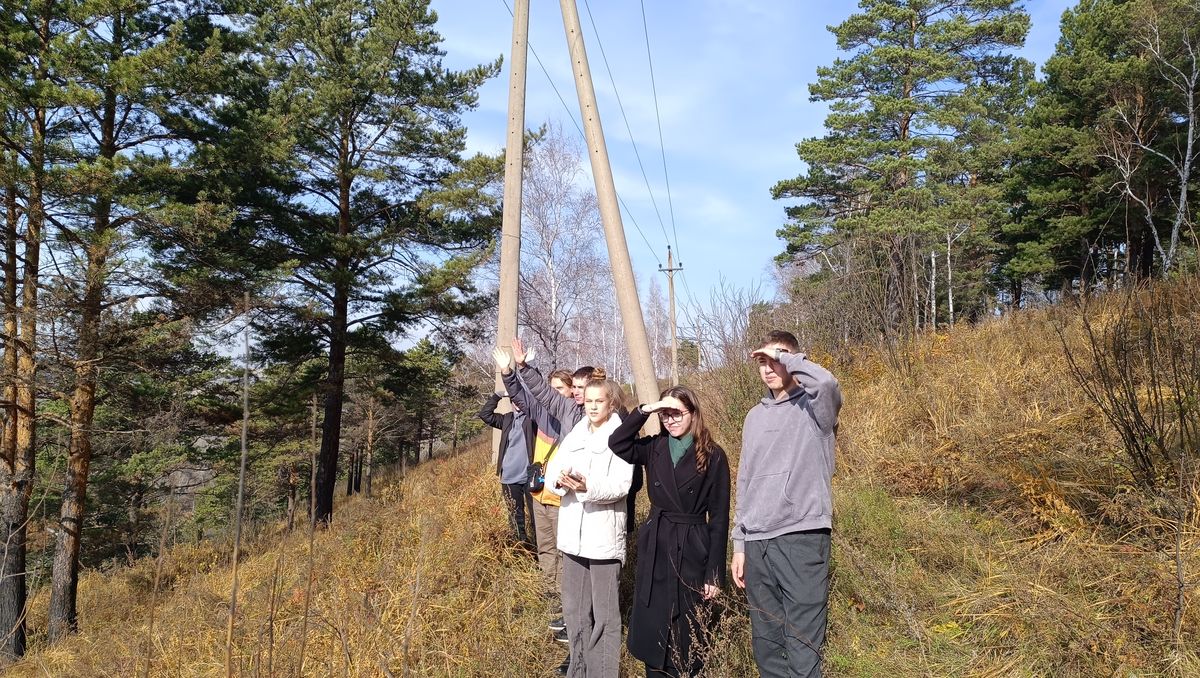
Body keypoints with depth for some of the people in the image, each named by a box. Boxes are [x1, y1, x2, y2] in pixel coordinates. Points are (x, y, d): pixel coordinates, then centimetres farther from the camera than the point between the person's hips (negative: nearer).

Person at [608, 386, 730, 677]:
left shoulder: (713, 456, -6)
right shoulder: (654, 448, 5)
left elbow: (719, 518, -7)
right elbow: (617, 444, -12)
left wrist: (714, 574, -9)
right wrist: (644, 411, -17)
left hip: (691, 552, -3)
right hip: (654, 549, 4)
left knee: (688, 639, 7)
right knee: (652, 633, 9)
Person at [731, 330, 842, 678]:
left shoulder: (814, 406, -2)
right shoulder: (756, 416, 16)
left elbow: (826, 381, -28)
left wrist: (784, 356, -12)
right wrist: (739, 543, 15)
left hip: (802, 539, -6)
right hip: (758, 543, 6)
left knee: (802, 649, -6)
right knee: (766, 645, 11)